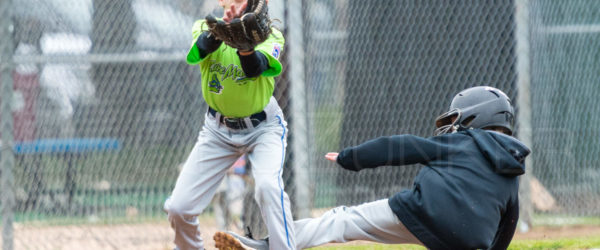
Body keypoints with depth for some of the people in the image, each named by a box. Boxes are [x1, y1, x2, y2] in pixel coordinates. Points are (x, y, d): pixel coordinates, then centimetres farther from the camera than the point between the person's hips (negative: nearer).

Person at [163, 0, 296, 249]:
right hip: (218, 130, 2)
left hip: (263, 128, -2)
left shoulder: (270, 35, -15)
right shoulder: (205, 27, -12)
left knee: (268, 186, -32)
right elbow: (202, 48, -36)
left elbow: (255, 68, -36)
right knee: (179, 207, -4)